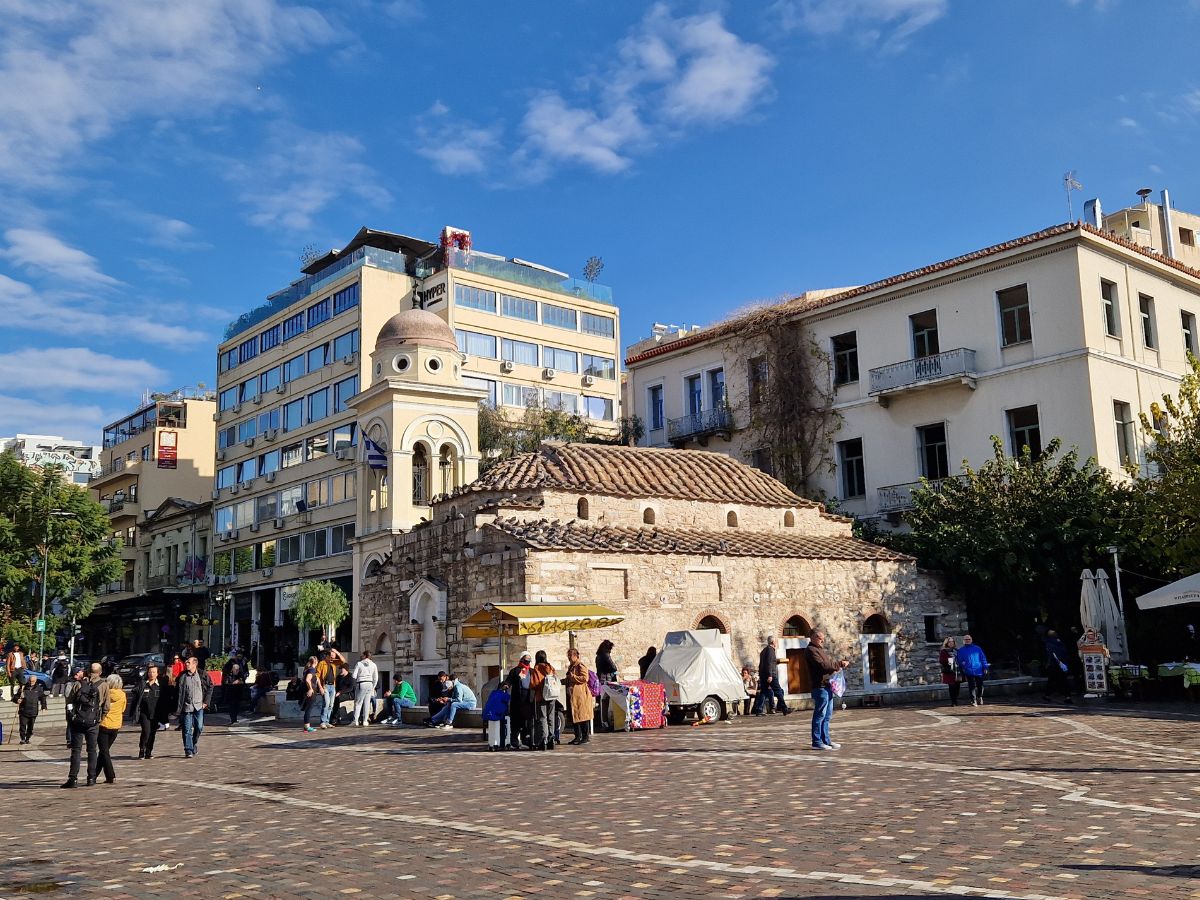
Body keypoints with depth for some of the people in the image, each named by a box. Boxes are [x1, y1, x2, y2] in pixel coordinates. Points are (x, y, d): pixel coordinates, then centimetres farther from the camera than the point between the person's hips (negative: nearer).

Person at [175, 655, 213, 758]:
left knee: (199, 727, 0)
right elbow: (178, 692, 4)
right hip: (186, 706, 0)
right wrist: (177, 710, -1)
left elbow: (210, 687, 8)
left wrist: (206, 701, 2)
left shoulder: (202, 674, -1)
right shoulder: (182, 676, 0)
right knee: (187, 729, -2)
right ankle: (188, 750, 4)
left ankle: (194, 743, 26)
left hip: (199, 706, 0)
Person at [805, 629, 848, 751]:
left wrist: (841, 663, 4)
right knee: (820, 714, -7)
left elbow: (831, 662, 24)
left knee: (827, 715, 13)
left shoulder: (822, 650, 23)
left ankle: (826, 740, 19)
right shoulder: (811, 650, -9)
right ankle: (817, 742, -3)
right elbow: (822, 665, -19)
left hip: (827, 685, 10)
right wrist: (838, 665, -11)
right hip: (820, 686, -10)